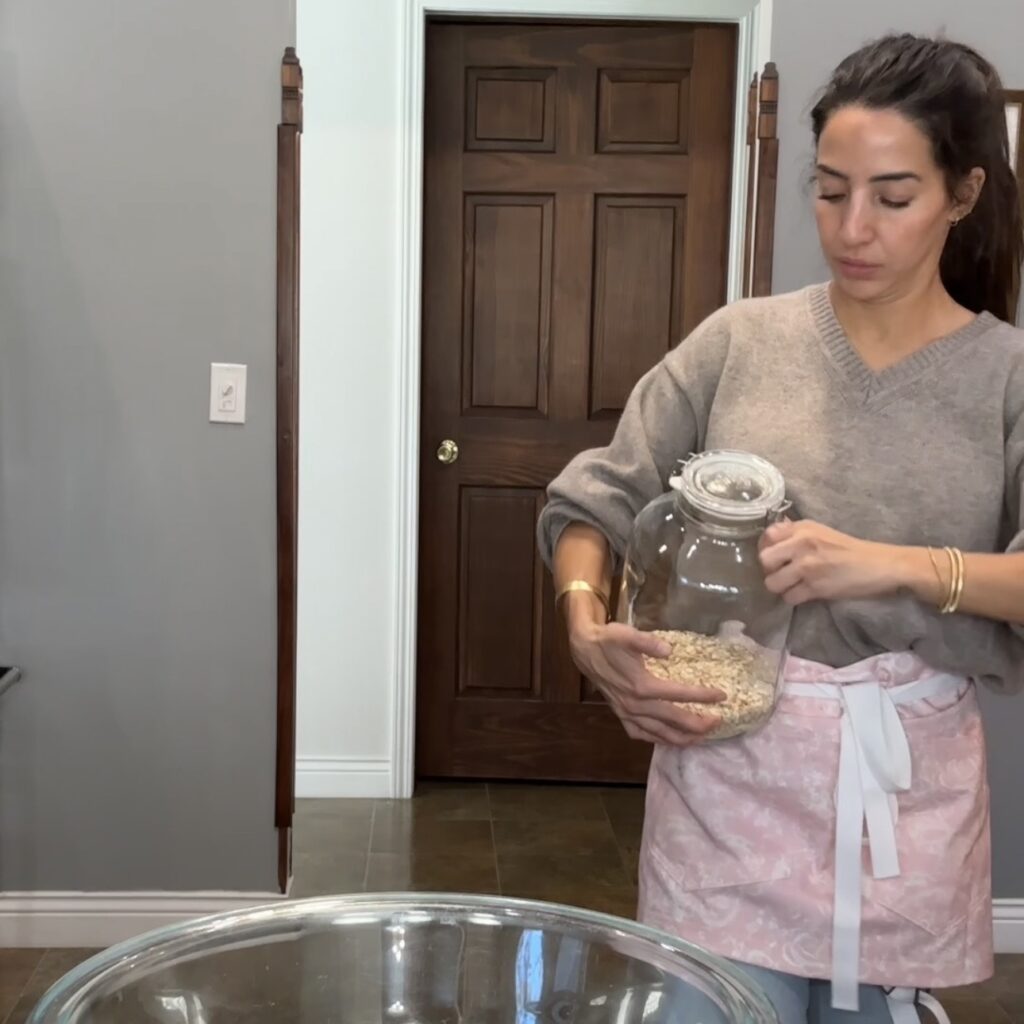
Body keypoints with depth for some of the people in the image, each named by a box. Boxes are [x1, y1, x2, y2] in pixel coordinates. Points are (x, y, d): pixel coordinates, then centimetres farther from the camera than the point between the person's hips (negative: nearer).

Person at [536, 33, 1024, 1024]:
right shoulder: (742, 340, 1)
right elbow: (593, 503, 1)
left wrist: (899, 565, -26)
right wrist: (587, 628, -16)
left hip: (906, 789, 1)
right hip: (731, 776, 0)